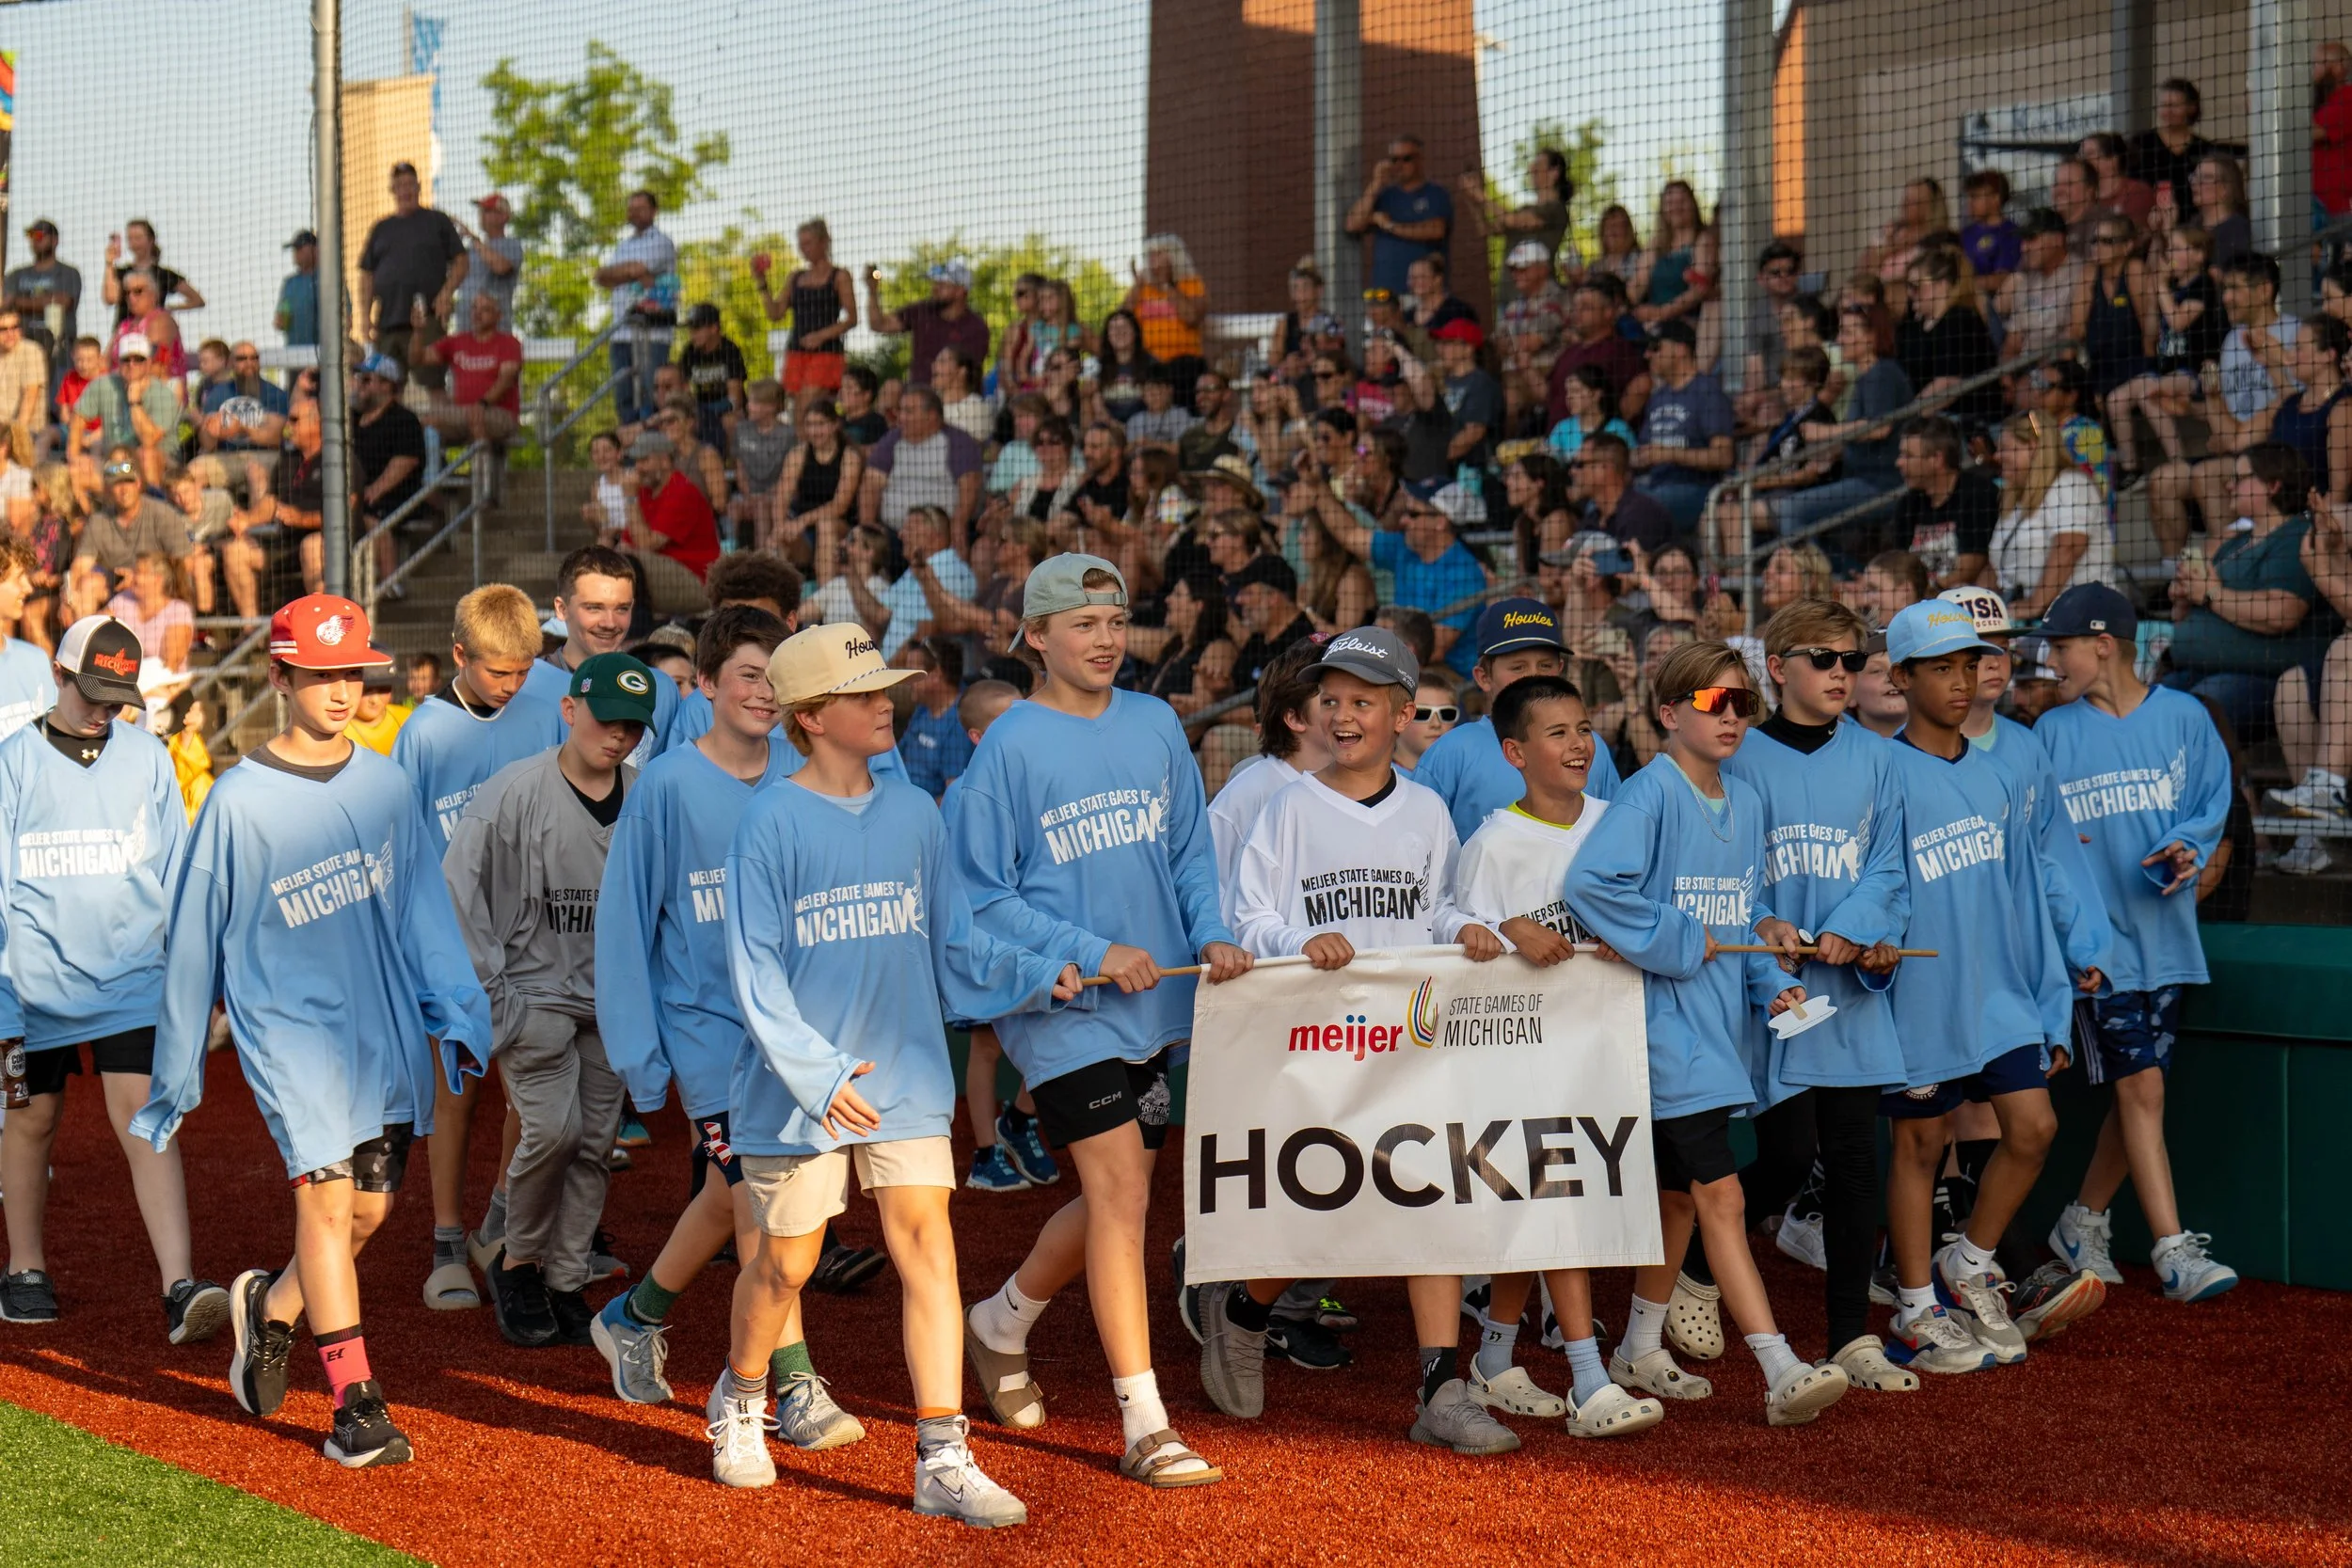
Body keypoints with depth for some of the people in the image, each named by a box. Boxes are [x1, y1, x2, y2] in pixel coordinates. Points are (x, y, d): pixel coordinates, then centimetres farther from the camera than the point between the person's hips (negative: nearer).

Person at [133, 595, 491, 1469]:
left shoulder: (386, 786, 5)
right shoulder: (240, 801, -7)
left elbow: (423, 906, 8)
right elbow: (193, 938, 1)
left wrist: (455, 1011, -4)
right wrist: (175, 1076, 5)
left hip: (386, 1028, 5)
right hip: (289, 1027, -4)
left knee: (370, 1210, 8)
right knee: (326, 1198, -13)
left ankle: (272, 1306, 35)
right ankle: (356, 1405, -8)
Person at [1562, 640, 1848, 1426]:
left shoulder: (1745, 802, 12)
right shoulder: (1649, 794, -13)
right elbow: (1590, 884, -26)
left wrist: (1769, 983, 4)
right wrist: (1679, 942, -19)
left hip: (1720, 1019, 9)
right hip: (1668, 1021, -9)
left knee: (1680, 1194, 18)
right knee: (1721, 1195, -12)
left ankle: (1640, 1350, 33)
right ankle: (1783, 1373, -15)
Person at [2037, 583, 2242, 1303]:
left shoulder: (2184, 719, 3)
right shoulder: (2053, 732, 3)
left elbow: (2211, 806, 1)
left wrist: (2183, 851, -17)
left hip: (2163, 932, 2)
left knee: (2135, 1090, 9)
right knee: (2140, 1086, -10)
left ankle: (2083, 1223, 27)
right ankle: (2174, 1250, -10)